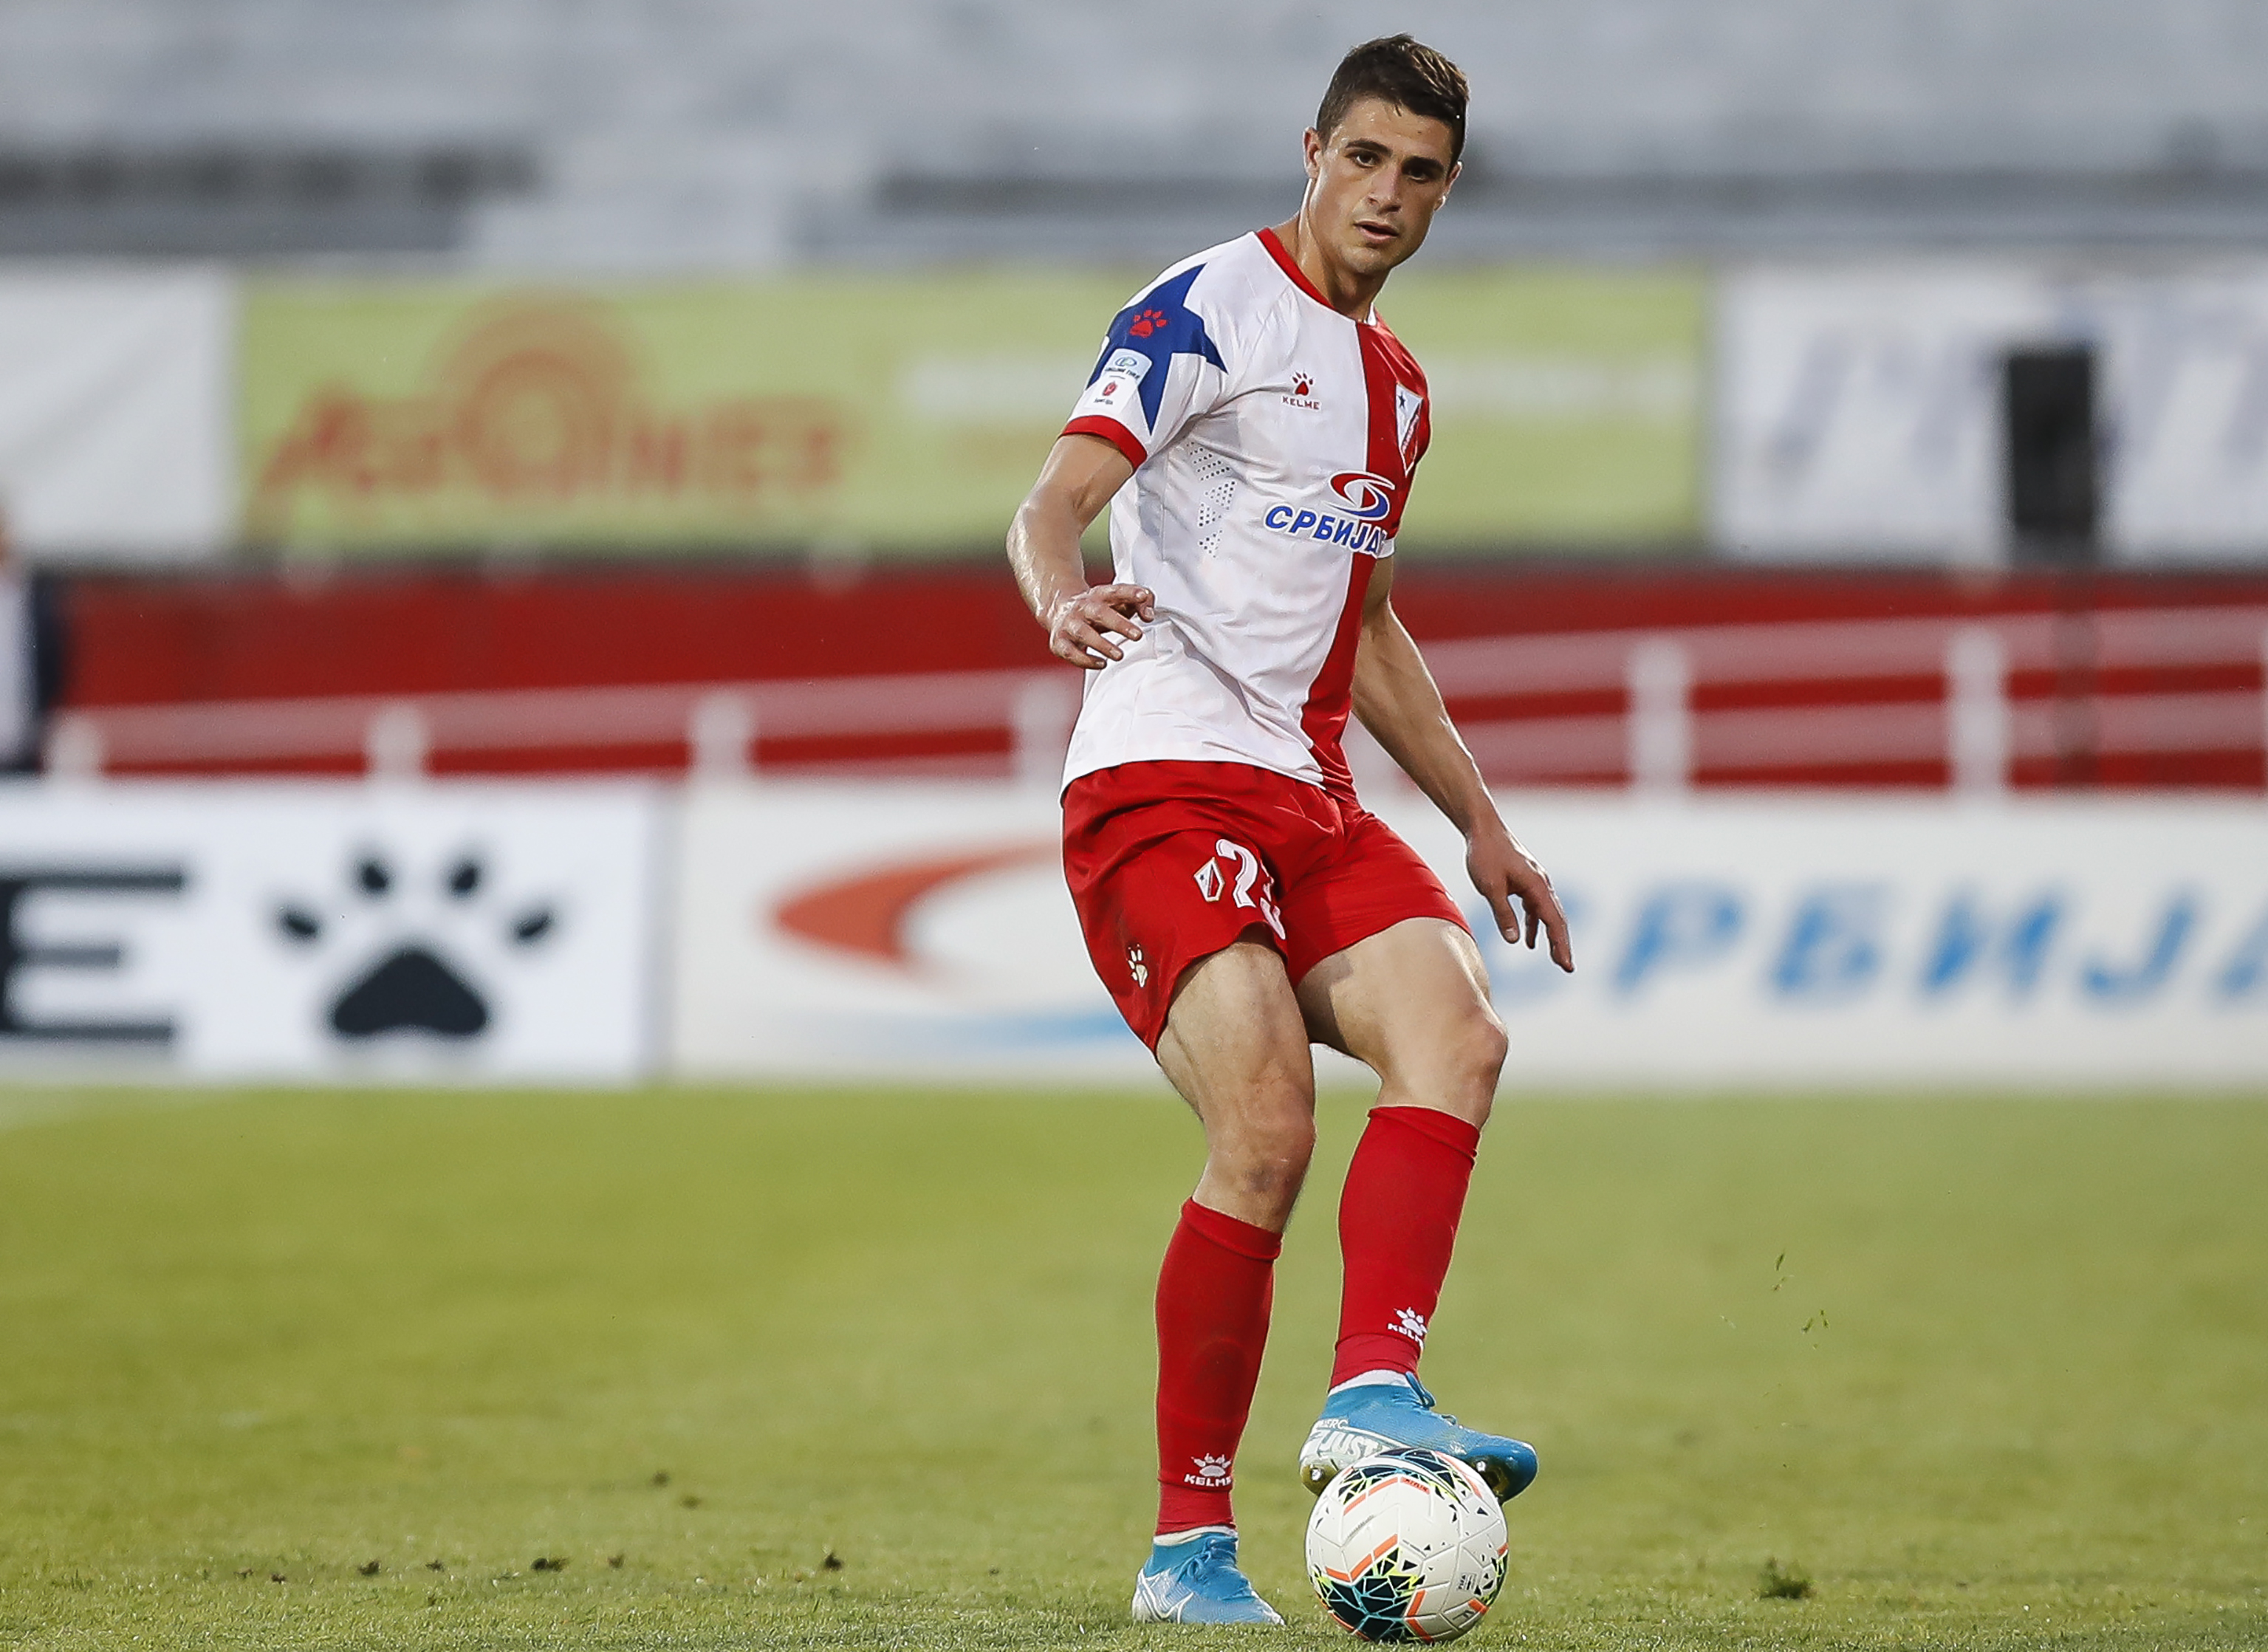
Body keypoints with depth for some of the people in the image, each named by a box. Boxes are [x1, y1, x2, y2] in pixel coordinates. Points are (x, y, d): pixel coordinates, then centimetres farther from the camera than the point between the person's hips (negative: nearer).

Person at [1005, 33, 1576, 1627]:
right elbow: (1053, 504, -15)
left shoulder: (1396, 383, 21)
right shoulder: (1207, 312, -3)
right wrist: (1065, 599, -38)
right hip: (1163, 782, -7)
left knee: (1459, 1032, -21)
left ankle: (1373, 1395, -30)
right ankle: (1190, 1542, -11)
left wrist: (1483, 823, 29)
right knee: (1268, 1130, -21)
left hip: (1310, 804, 7)